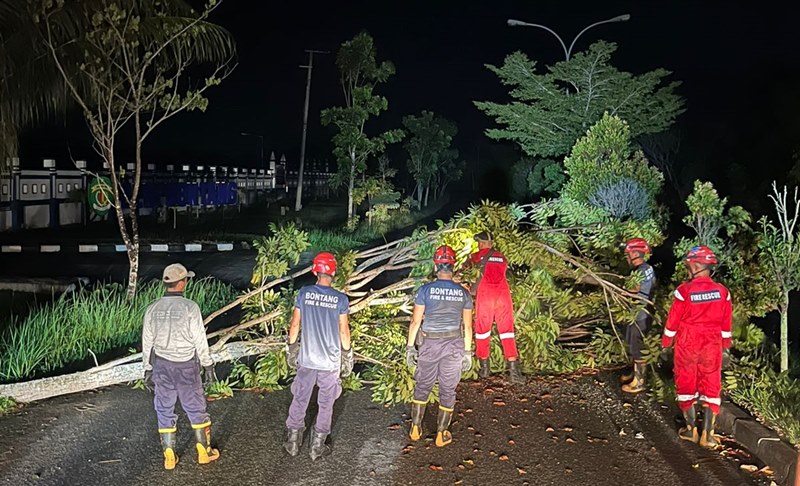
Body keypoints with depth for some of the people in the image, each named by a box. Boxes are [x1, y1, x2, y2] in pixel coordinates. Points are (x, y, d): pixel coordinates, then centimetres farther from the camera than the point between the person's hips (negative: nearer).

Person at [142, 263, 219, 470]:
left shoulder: (152, 309, -4)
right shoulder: (190, 307, -16)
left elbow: (147, 342, 2)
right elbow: (200, 341, -13)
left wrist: (148, 369, 12)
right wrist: (208, 366, -3)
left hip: (161, 364, 3)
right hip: (186, 366, -3)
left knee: (165, 410, 13)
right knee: (195, 408, 11)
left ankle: (169, 457, 18)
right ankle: (204, 451, 21)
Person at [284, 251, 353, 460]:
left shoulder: (304, 293, -7)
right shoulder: (340, 299, -11)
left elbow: (294, 325, -2)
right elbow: (344, 331, -7)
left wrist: (291, 347, 12)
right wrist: (347, 355, 7)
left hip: (306, 358, 2)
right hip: (330, 361, -1)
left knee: (300, 399, 17)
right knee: (326, 404, 13)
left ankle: (293, 443, 27)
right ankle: (317, 447, 21)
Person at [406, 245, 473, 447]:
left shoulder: (425, 290, -9)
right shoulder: (463, 293, -2)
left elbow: (416, 320, -8)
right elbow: (467, 326, 1)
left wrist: (410, 346, 1)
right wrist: (467, 351, 10)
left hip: (429, 344, -1)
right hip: (453, 346, 1)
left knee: (422, 386, 16)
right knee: (448, 390, 12)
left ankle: (416, 428, 25)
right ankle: (441, 434, 20)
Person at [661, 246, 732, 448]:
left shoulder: (684, 291, -16)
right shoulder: (722, 292, -6)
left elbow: (673, 320, -8)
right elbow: (726, 322, 4)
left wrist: (666, 340, 7)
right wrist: (725, 343, 19)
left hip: (687, 344, -2)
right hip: (712, 346, 2)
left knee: (686, 385, 12)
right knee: (711, 387, 10)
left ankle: (691, 429, 21)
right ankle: (707, 434, 11)